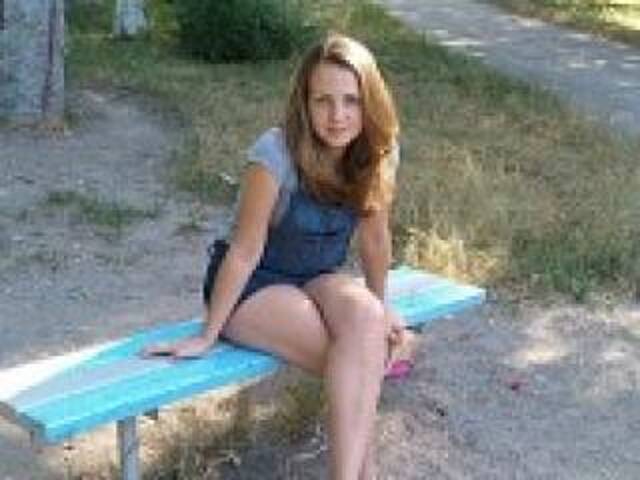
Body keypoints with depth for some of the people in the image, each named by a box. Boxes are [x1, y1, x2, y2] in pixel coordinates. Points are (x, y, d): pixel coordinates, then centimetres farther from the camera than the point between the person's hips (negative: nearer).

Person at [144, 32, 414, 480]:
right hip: (252, 286, -5)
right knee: (360, 356, -28)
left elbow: (374, 238, 4)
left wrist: (378, 308, 12)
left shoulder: (378, 152, -11)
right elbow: (244, 252, -21)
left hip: (318, 279, 5)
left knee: (363, 314, -30)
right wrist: (208, 336, -15)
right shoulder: (278, 154, -27)